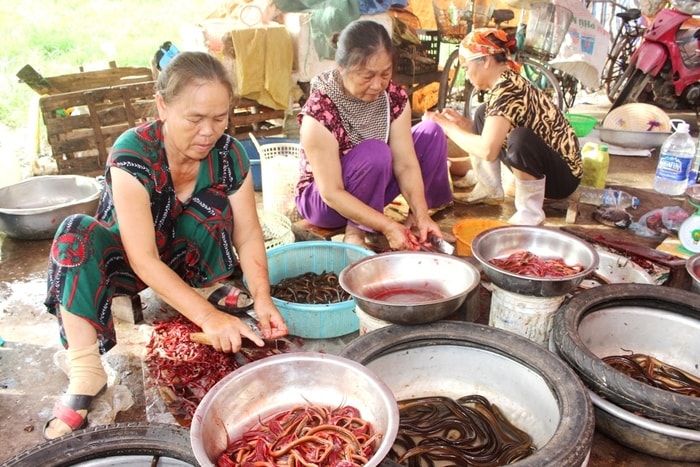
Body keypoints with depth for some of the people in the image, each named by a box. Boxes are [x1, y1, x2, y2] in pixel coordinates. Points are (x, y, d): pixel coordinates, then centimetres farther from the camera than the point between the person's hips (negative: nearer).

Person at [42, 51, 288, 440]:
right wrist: (208, 316, -43)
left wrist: (262, 298, -34)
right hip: (127, 261, -2)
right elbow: (144, 260, -34)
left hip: (188, 261, 2)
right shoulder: (133, 154, -30)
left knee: (214, 200, -26)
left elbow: (248, 233, -17)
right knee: (76, 233, -32)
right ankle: (86, 372, -32)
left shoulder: (229, 154, -19)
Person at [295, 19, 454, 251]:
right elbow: (332, 194, -29)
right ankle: (356, 231, -16)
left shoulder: (395, 97, -13)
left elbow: (406, 164, -14)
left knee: (431, 133, -9)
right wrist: (388, 227, -33)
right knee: (375, 153, -34)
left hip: (372, 190, 6)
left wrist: (421, 215, -27)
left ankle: (414, 220, -3)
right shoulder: (319, 112, -30)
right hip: (322, 201, -6)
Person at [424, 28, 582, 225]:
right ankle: (489, 190, 12)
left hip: (562, 175, -9)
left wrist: (449, 127, -21)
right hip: (537, 168, 9)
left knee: (520, 139, -38)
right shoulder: (508, 83, 3)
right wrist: (463, 123, 0)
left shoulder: (508, 89, -25)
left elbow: (488, 149, -34)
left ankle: (530, 212, -18)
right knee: (482, 115, 5)